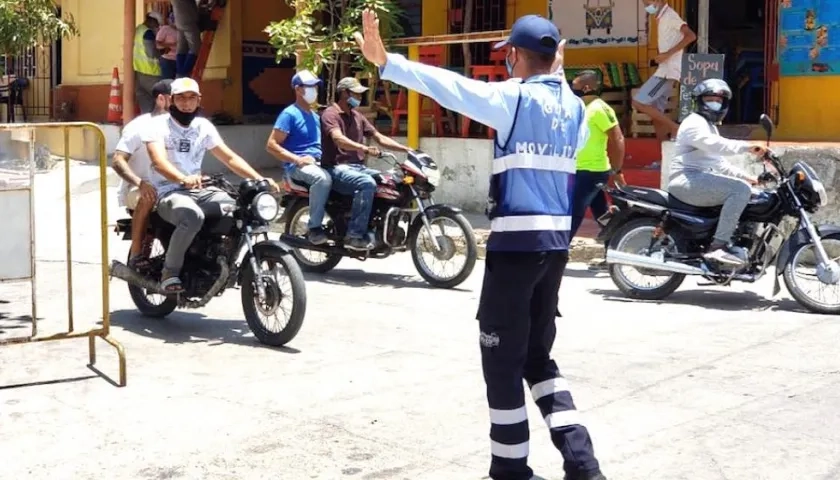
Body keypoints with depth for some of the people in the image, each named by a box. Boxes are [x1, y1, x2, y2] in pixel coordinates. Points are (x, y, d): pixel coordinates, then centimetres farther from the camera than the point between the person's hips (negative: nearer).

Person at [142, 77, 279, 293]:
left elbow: (230, 158, 10)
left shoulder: (204, 126, 12)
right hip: (168, 193, -5)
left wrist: (260, 179, -6)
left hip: (197, 190, 5)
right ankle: (170, 271, -20)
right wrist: (183, 179, -43)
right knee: (193, 216, -38)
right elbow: (159, 161, -22)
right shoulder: (158, 125, -5)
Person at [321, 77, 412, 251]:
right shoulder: (330, 114, -7)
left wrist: (406, 149, 5)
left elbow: (379, 137, 17)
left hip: (358, 167, 8)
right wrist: (364, 148, -42)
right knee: (367, 184, -35)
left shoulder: (357, 116, 20)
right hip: (337, 168, -8)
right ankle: (355, 235, -33)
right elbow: (339, 139, -26)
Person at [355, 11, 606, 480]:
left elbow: (450, 86, -18)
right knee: (538, 354, 16)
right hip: (557, 240, 7)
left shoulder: (514, 97, -7)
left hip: (517, 239, -7)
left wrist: (386, 62, -22)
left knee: (504, 358, 3)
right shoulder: (575, 107, 12)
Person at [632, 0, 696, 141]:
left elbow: (691, 36, -22)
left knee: (638, 102, -14)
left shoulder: (670, 15, -11)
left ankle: (674, 127, -9)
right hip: (665, 70, 10)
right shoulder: (662, 18, 17)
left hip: (668, 70, -10)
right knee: (656, 114, 7)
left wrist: (668, 54, -23)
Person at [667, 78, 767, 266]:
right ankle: (718, 245, -31)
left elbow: (720, 164, 29)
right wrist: (747, 147, -35)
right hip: (688, 181, -11)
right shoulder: (694, 123, -6)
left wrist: (748, 177, 18)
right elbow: (714, 144, -27)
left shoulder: (710, 127, 28)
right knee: (740, 189, -26)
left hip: (700, 182, 11)